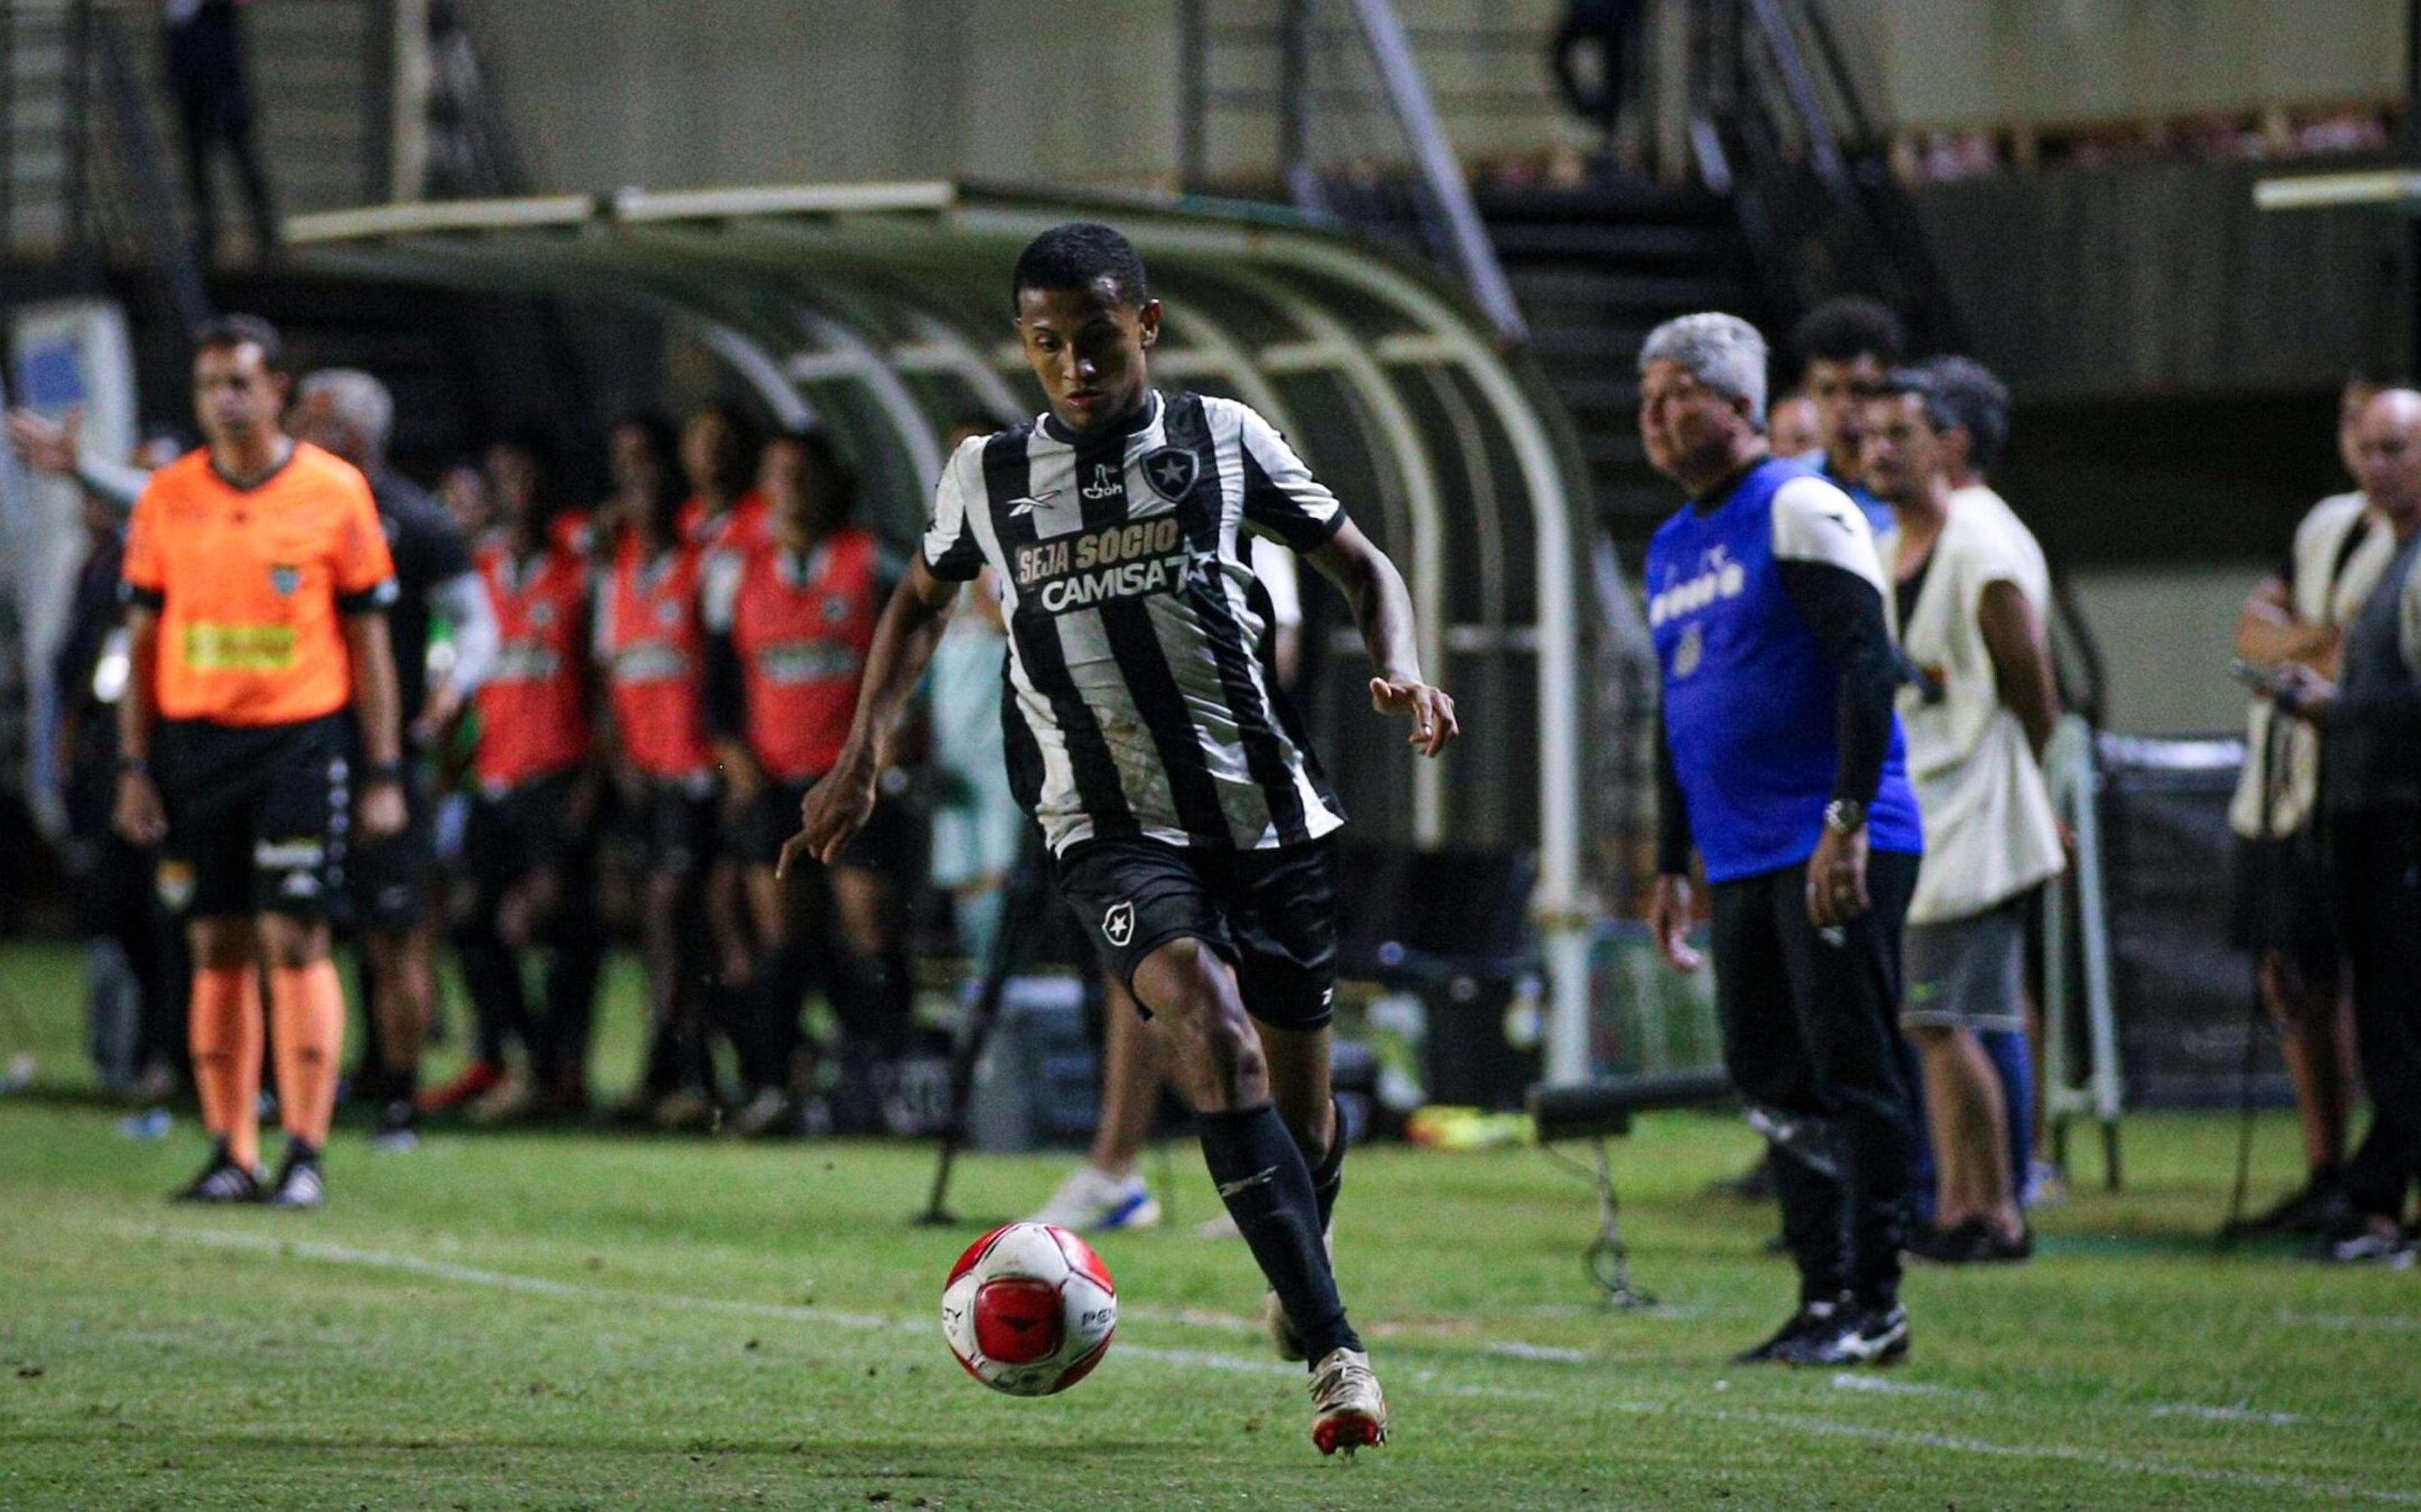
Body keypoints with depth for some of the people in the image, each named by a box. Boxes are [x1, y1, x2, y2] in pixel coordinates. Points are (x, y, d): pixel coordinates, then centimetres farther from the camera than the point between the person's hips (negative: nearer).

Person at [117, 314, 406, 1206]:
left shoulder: (334, 492, -1)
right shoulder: (167, 497, 6)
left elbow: (368, 637, 2)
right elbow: (143, 637, 12)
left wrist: (383, 772, 0)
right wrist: (133, 766, 6)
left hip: (299, 740, -3)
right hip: (193, 741, 3)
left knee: (295, 941, -8)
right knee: (218, 948, 3)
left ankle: (305, 1154, -6)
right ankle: (231, 1152, 7)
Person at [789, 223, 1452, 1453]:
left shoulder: (1221, 438, 5)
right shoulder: (987, 475, 8)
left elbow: (1362, 567, 12)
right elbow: (920, 601, 26)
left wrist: (1400, 669, -8)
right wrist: (862, 758, 16)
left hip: (1267, 807, 1)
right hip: (1112, 829, -1)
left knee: (1299, 1094, 6)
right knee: (1211, 1034, -26)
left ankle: (1299, 1282, 41)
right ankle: (1336, 1354, -33)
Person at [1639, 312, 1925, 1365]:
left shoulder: (1799, 511, -8)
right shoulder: (1671, 549, 18)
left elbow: (1867, 665, -15)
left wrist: (1847, 822, -21)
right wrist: (1670, 865, 23)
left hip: (1834, 851, -8)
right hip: (1742, 864, 8)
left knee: (1850, 1072, -6)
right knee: (1772, 1080, 8)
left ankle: (1874, 1305, -3)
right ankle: (1823, 1298, 13)